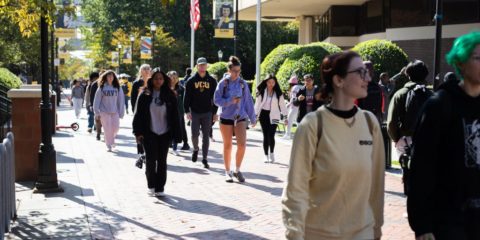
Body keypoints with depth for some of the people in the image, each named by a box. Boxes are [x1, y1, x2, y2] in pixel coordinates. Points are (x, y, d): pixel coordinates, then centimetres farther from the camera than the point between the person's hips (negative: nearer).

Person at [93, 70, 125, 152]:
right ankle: (109, 145, 11)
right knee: (107, 129, -1)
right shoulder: (101, 88, -2)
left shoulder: (117, 88, 2)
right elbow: (97, 100, -1)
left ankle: (112, 139, 30)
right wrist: (97, 112, -5)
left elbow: (120, 100, 4)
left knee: (116, 127, 0)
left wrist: (121, 112, 0)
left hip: (115, 111, 2)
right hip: (104, 111, -2)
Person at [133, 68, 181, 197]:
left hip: (165, 133, 1)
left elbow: (175, 116, 3)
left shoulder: (170, 95, 3)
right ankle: (151, 185, 15)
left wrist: (176, 135, -2)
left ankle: (160, 188, 14)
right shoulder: (144, 95, 0)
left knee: (162, 161, 5)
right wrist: (138, 132, -8)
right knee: (151, 160, -5)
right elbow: (138, 115, 0)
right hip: (149, 133, -1)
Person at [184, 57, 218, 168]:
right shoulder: (191, 81, 1)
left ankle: (204, 159, 11)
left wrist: (215, 112, 3)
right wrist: (187, 111, -7)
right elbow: (187, 97, 1)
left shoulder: (211, 81, 5)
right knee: (194, 134, -2)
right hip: (195, 112, -1)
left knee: (206, 136, 4)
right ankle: (195, 149, 29)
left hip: (207, 113, 1)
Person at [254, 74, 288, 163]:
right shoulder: (261, 92, 1)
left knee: (271, 135, -9)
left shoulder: (278, 93, 1)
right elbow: (257, 104, 2)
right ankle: (266, 155, 13)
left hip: (273, 116, -1)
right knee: (265, 135, 4)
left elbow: (282, 105, 2)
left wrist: (286, 116, -4)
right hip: (263, 114, 1)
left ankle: (271, 154, 13)